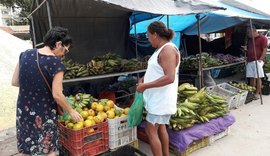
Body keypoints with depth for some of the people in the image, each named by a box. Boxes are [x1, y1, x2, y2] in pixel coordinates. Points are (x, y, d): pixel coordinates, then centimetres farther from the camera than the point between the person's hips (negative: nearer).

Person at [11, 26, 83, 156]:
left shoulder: (25, 54, -3)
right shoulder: (56, 63, -20)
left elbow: (14, 82, 2)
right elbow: (57, 95, -19)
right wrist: (71, 111, -5)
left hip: (23, 111, 6)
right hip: (44, 114, -5)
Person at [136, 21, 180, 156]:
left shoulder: (168, 50, -20)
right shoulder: (162, 49, 11)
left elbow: (169, 78, -29)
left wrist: (145, 86, -24)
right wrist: (144, 78, 5)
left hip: (161, 99, -10)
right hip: (158, 98, 10)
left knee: (151, 131, -2)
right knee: (160, 128, 18)